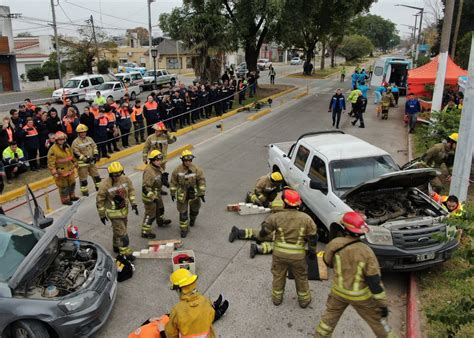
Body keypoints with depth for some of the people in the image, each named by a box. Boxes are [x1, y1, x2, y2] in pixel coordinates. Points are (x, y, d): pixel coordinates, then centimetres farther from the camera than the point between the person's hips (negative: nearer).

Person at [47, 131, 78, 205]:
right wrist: (54, 173, -22)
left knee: (72, 183, 20)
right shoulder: (53, 149, -20)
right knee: (63, 186, 2)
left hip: (70, 169, 8)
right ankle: (65, 199, 18)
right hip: (61, 171, -8)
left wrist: (75, 163, 21)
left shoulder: (67, 146, 4)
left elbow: (72, 156, 18)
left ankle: (71, 196, 38)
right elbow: (51, 162, -20)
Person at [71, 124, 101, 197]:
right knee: (83, 177, 4)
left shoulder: (89, 139, 5)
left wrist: (96, 154, -3)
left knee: (95, 174, 15)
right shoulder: (75, 142, -14)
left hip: (91, 161, 6)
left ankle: (98, 186, 31)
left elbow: (94, 146, 12)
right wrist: (85, 159, -21)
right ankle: (84, 190, 16)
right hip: (82, 163, -5)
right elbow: (76, 153, -17)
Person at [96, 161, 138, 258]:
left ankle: (116, 246, 44)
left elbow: (131, 190, 6)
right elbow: (100, 201, -14)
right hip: (114, 212, -6)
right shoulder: (104, 184, -24)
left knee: (118, 230, 23)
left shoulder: (125, 179, -10)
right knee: (122, 232, -4)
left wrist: (133, 204, 1)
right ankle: (126, 253, 8)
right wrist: (102, 215, -7)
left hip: (124, 209, 6)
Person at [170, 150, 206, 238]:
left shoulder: (197, 170, -15)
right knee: (182, 212, 1)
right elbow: (173, 183, -3)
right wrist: (172, 193, 1)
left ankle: (192, 219, 54)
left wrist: (202, 194, -10)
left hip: (194, 193, 1)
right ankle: (184, 229, 17)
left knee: (194, 209, 21)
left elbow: (201, 182, -8)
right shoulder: (177, 170, -13)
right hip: (182, 194, -1)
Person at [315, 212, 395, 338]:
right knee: (377, 320, 19)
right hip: (360, 295, -2)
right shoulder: (365, 251, -26)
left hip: (339, 291, 3)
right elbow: (374, 281, -21)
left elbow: (327, 261, 2)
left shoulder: (334, 244, -18)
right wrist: (382, 303, -11)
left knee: (330, 315, 25)